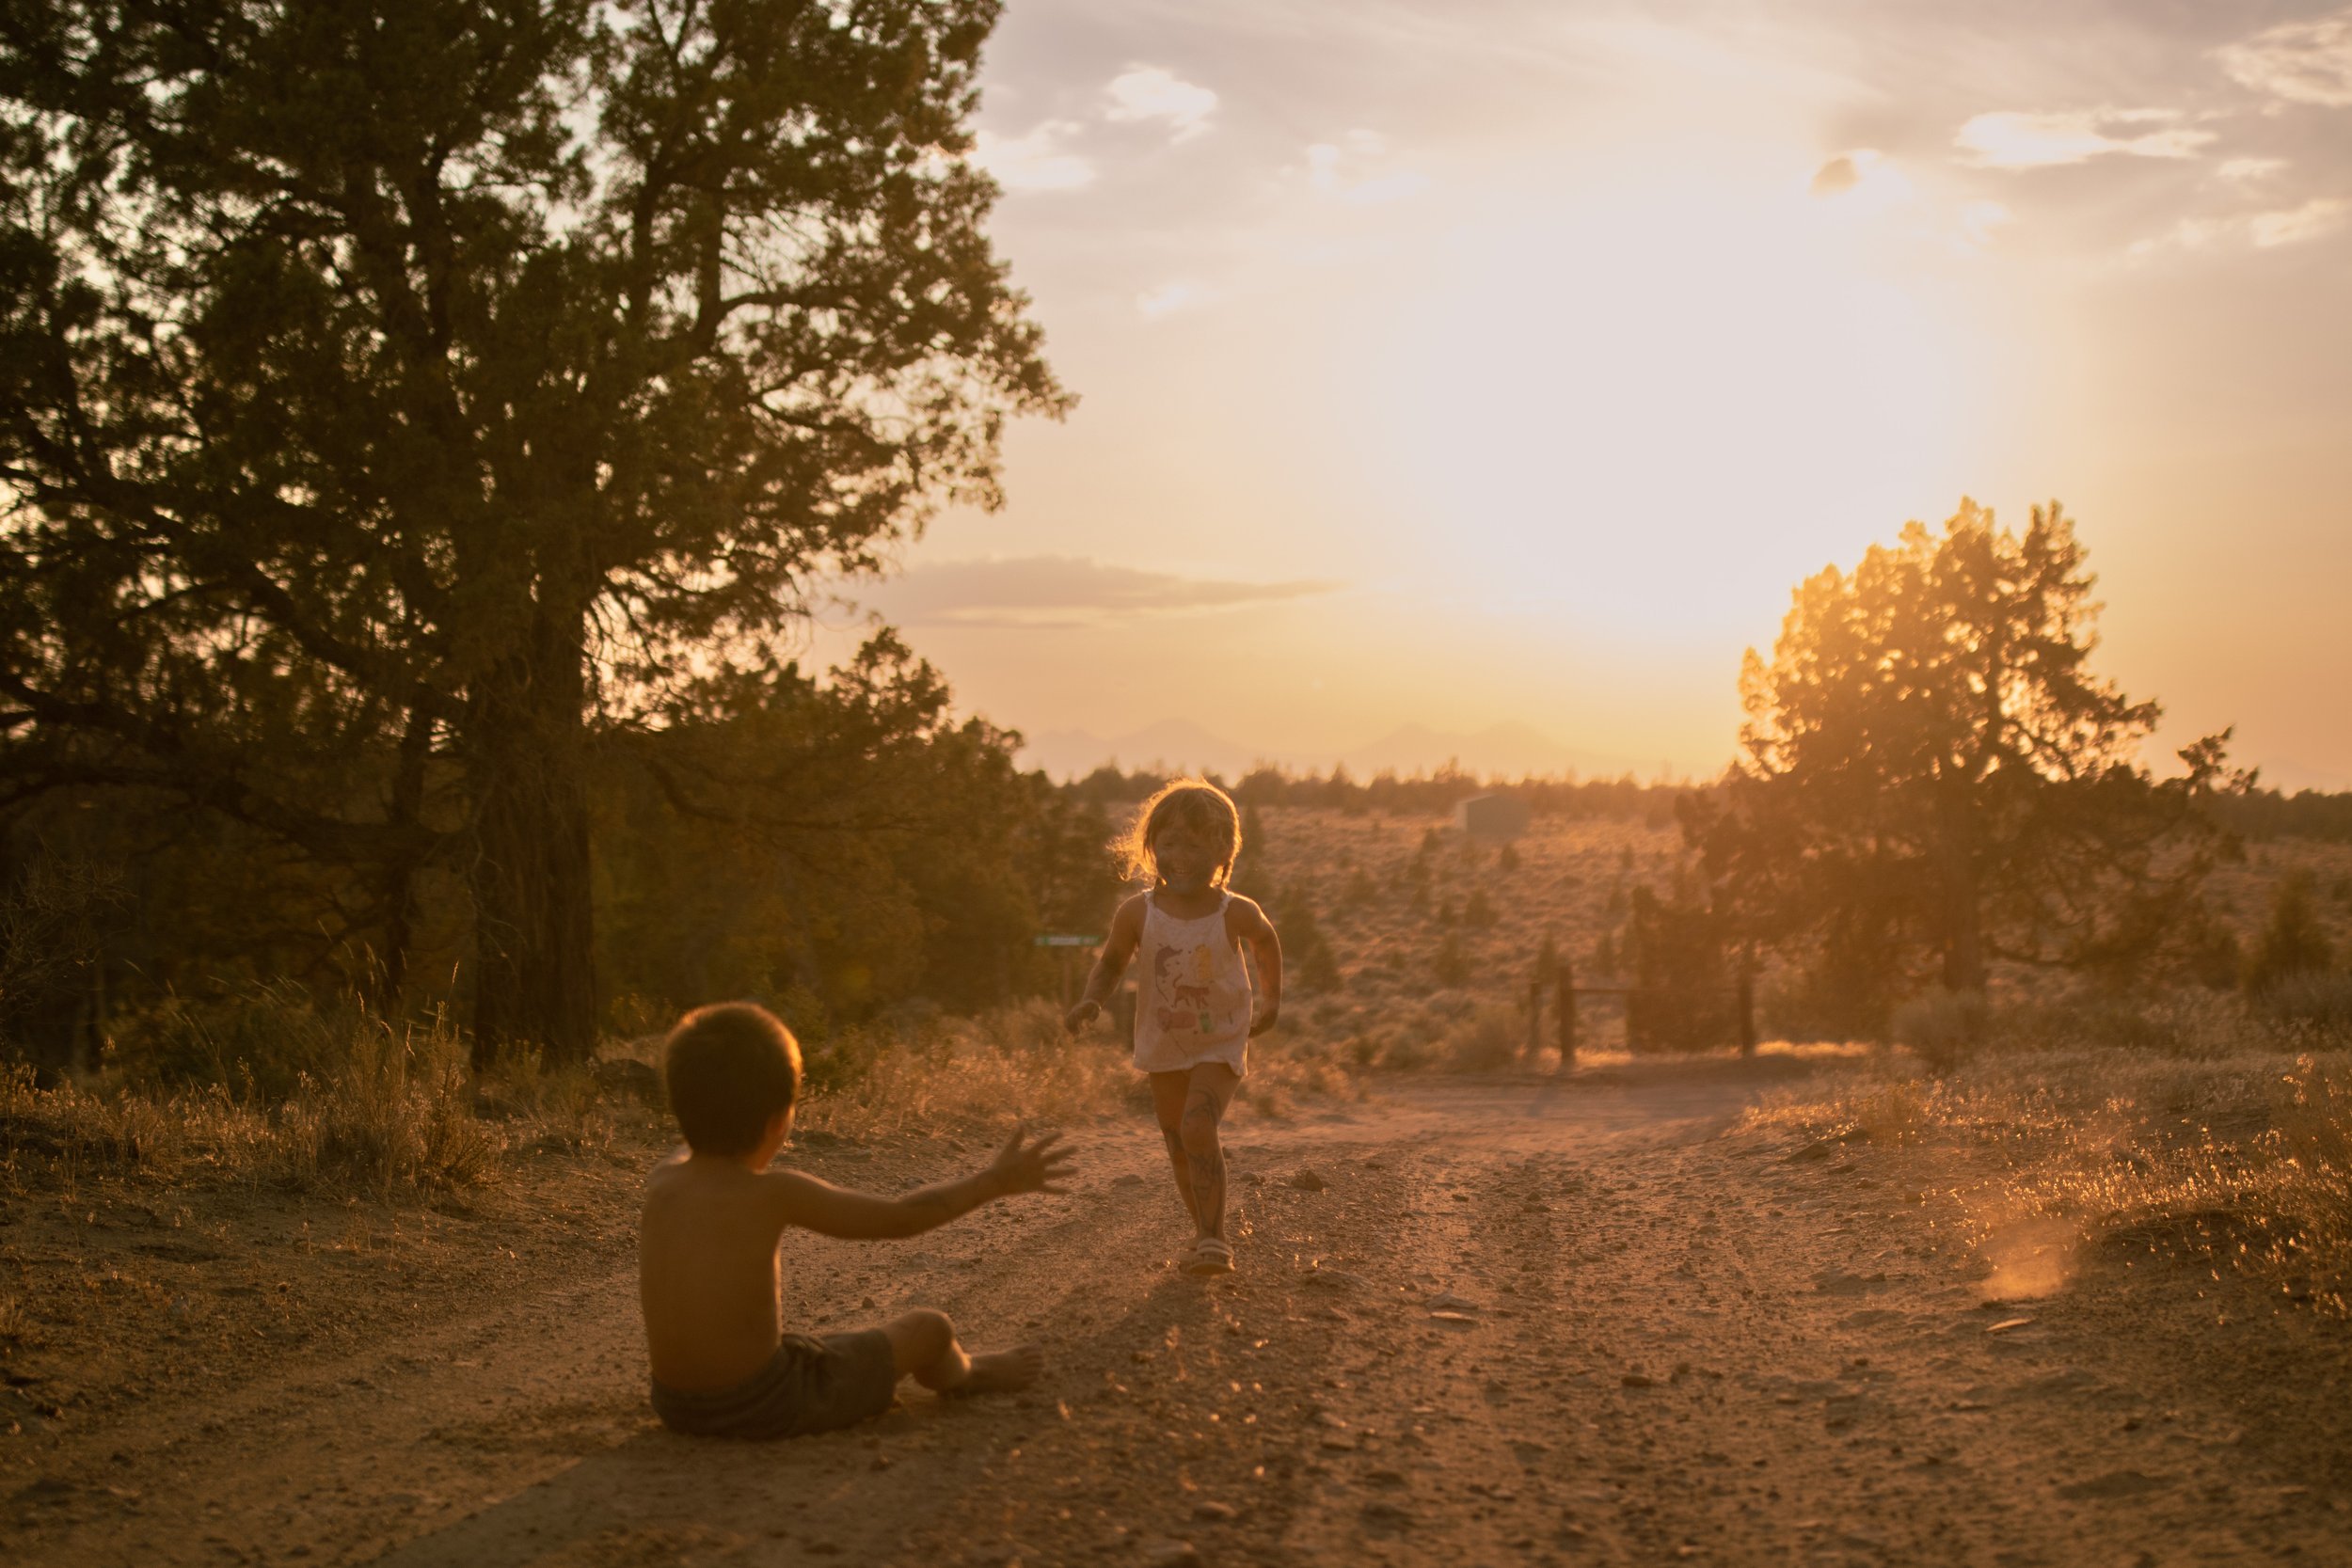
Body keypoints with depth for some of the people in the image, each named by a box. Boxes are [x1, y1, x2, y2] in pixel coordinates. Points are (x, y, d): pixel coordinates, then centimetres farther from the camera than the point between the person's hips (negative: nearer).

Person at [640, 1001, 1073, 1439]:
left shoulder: (661, 1184, -2)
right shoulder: (773, 1193, -18)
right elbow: (899, 1217, -10)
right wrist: (996, 1181, 1)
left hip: (678, 1407, 6)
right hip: (769, 1407, -6)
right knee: (929, 1327, 14)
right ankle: (964, 1375, 48)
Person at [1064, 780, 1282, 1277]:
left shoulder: (1235, 913, -16)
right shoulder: (1138, 913, -15)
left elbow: (1265, 939, 8)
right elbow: (1111, 962, 1)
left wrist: (1271, 999, 15)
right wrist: (1092, 1001, -18)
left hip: (1220, 1044, -3)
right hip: (1164, 1049, 3)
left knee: (1198, 1127, -23)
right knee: (1179, 1146, 13)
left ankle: (1213, 1238, -17)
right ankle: (1205, 1231, 32)